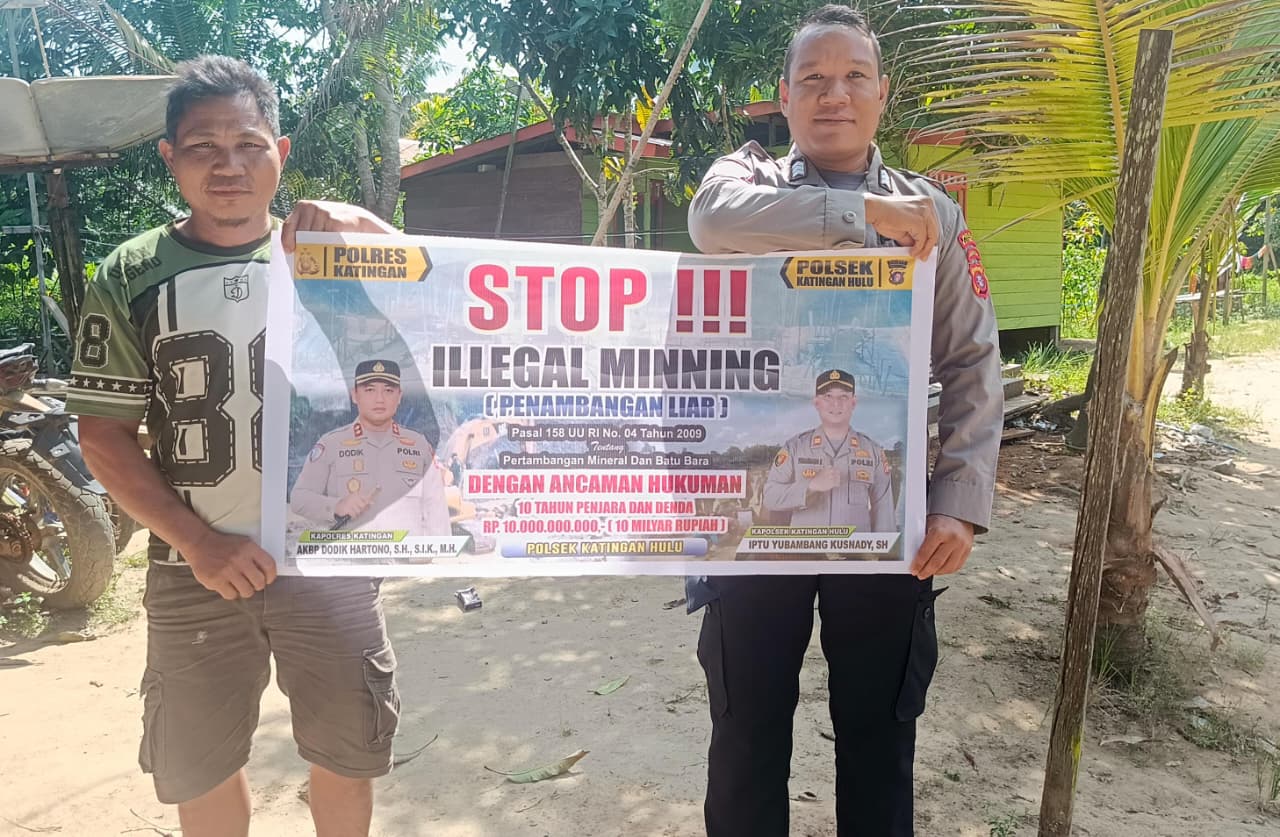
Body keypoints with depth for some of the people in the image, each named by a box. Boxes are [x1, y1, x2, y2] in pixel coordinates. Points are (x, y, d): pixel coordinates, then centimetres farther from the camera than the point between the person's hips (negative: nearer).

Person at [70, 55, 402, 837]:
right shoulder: (131, 278, -2)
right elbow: (104, 432, -2)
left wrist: (365, 224, -21)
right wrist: (197, 541, -12)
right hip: (196, 567, 1)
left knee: (351, 749, 13)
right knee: (199, 763, 18)